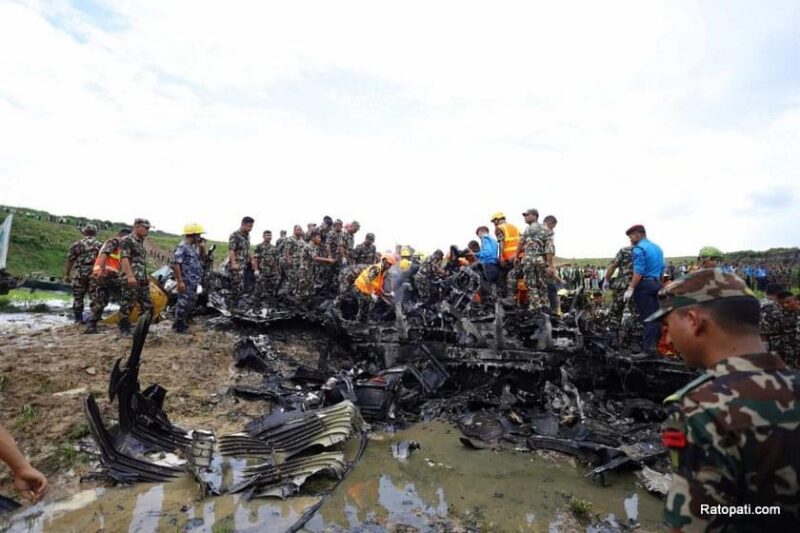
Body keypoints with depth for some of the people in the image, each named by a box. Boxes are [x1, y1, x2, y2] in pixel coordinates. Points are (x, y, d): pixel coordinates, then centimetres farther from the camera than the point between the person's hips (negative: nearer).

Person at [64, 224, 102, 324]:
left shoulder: (77, 244, 4)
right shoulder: (100, 245, 5)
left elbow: (70, 261, 3)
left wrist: (66, 275, 9)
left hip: (79, 275, 0)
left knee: (78, 298, 11)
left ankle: (78, 319, 14)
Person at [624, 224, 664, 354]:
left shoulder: (639, 248, -12)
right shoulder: (657, 247, 16)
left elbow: (639, 271, -20)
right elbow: (662, 268, 19)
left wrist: (630, 288, -20)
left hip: (644, 284, -8)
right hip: (657, 283, 8)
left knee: (647, 315, -7)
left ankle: (649, 345, -5)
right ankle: (657, 342, 18)